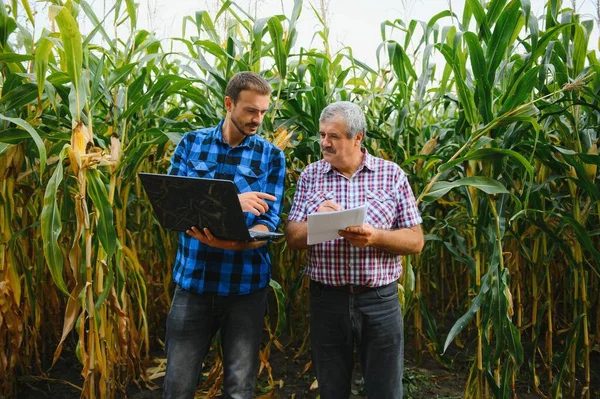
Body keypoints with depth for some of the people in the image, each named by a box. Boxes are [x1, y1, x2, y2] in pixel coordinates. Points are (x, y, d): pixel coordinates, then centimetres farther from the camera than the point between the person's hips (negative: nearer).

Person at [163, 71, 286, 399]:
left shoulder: (271, 156, 0)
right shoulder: (191, 143, 4)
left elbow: (267, 223, -9)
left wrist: (232, 242, -29)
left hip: (245, 286, 0)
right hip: (192, 280, 1)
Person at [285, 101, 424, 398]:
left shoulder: (392, 175, -1)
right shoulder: (310, 175, 3)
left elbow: (415, 240, -2)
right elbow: (292, 237, 0)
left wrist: (374, 237, -20)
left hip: (380, 300, -1)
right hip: (325, 299, 1)